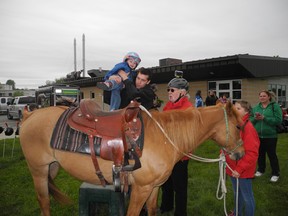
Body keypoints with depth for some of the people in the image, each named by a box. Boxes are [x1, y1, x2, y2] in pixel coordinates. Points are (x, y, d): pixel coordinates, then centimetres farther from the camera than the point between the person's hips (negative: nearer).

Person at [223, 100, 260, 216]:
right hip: (232, 167, 8)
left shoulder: (248, 127, -21)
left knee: (246, 196, 11)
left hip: (243, 170, -8)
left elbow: (252, 153, -24)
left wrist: (240, 168, -24)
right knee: (237, 193, 25)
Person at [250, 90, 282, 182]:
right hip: (258, 135, 4)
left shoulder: (275, 106, -7)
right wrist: (255, 118, -15)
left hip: (270, 136, -4)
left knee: (272, 155, 4)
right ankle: (261, 170, 34)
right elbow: (251, 120, 7)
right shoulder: (256, 107, 7)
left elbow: (278, 120, -16)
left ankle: (275, 173, 19)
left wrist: (264, 118, -22)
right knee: (260, 154, 15)